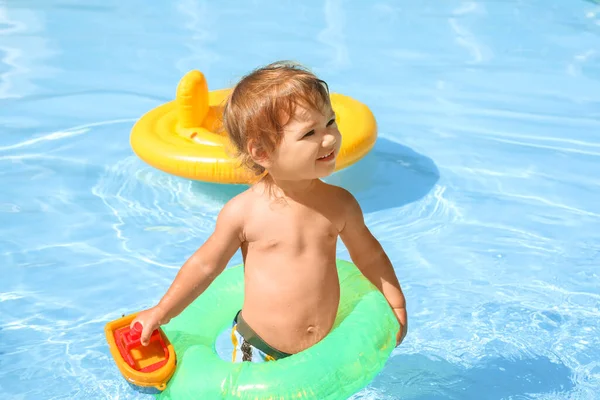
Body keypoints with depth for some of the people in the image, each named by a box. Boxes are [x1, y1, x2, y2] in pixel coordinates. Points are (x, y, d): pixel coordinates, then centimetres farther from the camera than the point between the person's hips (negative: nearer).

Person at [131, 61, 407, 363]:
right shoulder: (244, 212, -16)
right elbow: (206, 264, -2)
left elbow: (369, 256, 9)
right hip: (257, 349, -2)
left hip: (325, 348, 2)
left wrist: (396, 306, 11)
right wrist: (161, 314, 4)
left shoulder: (339, 204, -8)